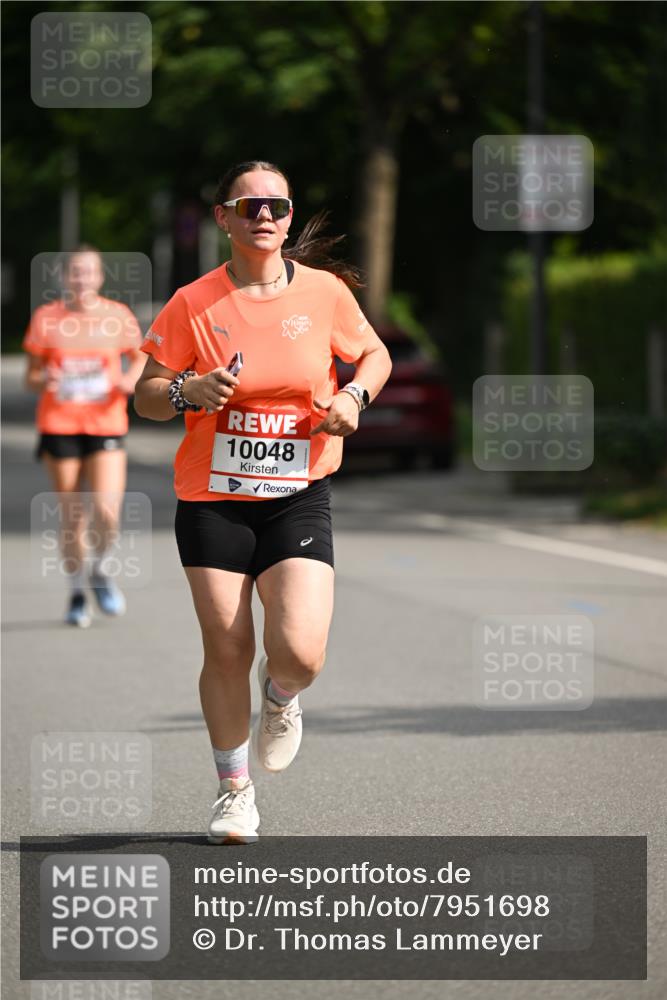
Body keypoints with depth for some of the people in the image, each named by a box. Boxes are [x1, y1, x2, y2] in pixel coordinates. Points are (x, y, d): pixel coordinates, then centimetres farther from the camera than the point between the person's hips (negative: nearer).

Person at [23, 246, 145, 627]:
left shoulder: (118, 316, 2)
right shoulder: (46, 318, 2)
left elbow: (140, 357, 15)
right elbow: (31, 377, 6)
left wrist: (132, 379, -6)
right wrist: (44, 379, -17)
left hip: (106, 424, 0)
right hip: (60, 425, 0)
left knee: (107, 510, -15)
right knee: (72, 515, 2)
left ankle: (98, 569, 16)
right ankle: (78, 591, 20)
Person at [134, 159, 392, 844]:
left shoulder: (324, 292, 0)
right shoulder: (193, 304, -3)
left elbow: (375, 355, 16)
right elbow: (144, 397, 3)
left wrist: (355, 395, -4)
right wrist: (188, 391, -18)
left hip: (299, 497, 0)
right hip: (212, 498, 0)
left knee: (299, 652, -15)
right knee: (226, 652, 0)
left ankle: (280, 703, 23)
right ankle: (234, 789, 22)